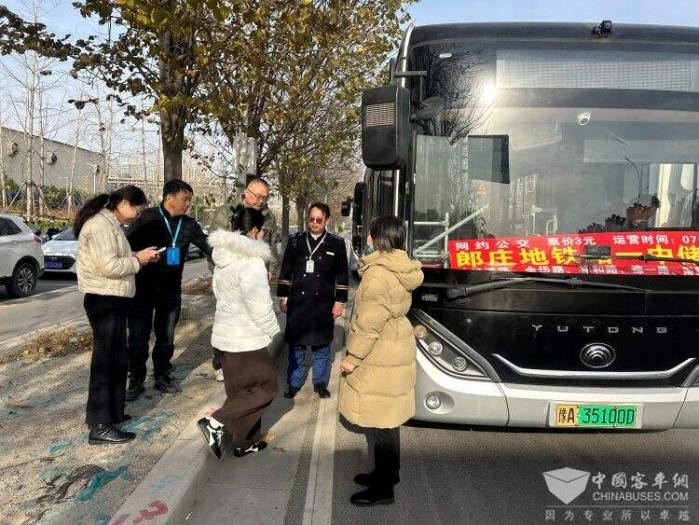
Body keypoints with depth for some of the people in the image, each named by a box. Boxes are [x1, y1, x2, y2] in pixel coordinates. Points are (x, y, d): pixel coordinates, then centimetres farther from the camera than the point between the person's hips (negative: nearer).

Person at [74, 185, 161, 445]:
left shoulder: (109, 223, 15)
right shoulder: (100, 225, -18)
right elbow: (107, 266, -26)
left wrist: (137, 256, 5)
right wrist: (138, 260, -13)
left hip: (112, 299, 11)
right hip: (104, 301, -11)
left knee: (117, 360, 17)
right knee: (105, 362, -4)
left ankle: (112, 412, 29)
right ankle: (100, 426, 4)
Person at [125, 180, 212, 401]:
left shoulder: (189, 224, 2)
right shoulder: (147, 218, -9)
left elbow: (208, 246, 3)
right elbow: (127, 246, -9)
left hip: (171, 289, 4)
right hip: (144, 287, -4)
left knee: (166, 336, 13)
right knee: (138, 336, 3)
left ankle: (162, 376, 27)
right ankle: (136, 380, 17)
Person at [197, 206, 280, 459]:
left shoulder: (224, 256, 7)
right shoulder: (251, 261, -22)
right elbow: (259, 304, -23)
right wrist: (272, 329, -7)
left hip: (226, 333, 9)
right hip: (247, 337, -9)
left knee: (240, 390, 17)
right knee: (265, 386, 5)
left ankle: (245, 441, 27)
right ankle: (215, 422, -3)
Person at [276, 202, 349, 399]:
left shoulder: (336, 243, -1)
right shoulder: (295, 240, 3)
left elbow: (342, 276, 2)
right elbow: (285, 271, 7)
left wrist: (339, 302, -1)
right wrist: (283, 297, 5)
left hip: (323, 304, -1)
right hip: (297, 302, 1)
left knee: (321, 346, 9)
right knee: (296, 345, 9)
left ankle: (320, 383, 24)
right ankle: (293, 383, 22)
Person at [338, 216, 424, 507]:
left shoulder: (379, 273, -21)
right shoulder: (401, 268, 9)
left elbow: (370, 322, -22)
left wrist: (352, 357, -15)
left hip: (380, 358, -10)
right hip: (395, 350, 10)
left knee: (380, 422, 2)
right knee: (387, 419, 20)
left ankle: (383, 488, 15)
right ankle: (387, 472, 35)